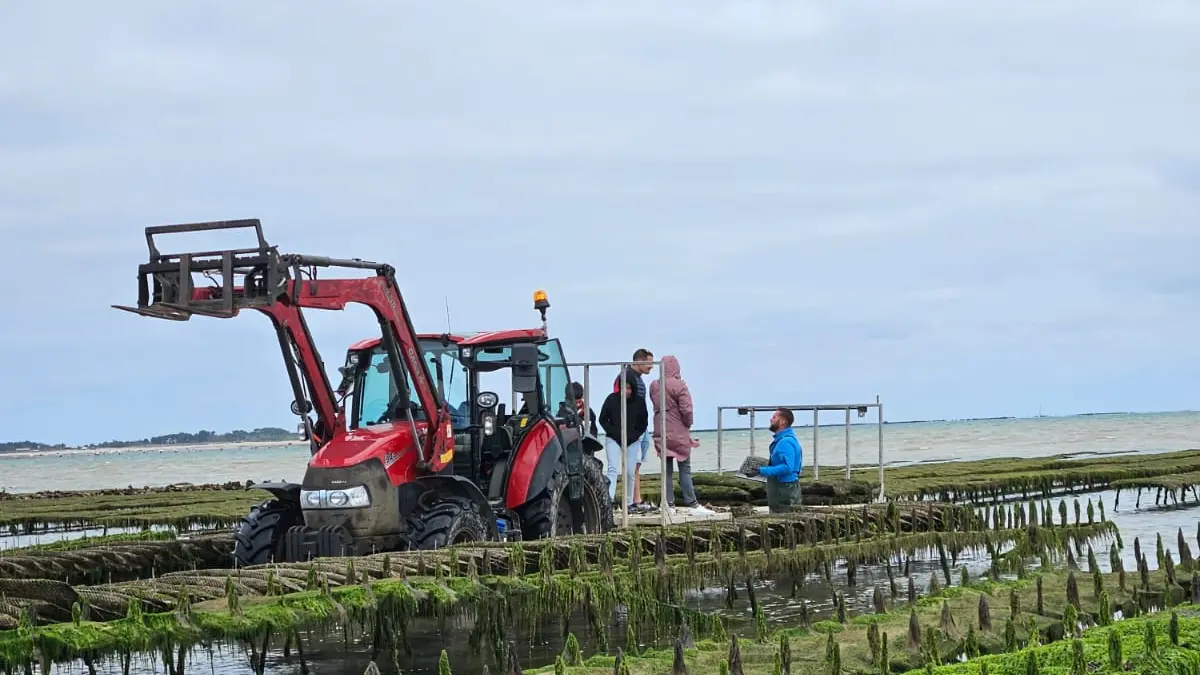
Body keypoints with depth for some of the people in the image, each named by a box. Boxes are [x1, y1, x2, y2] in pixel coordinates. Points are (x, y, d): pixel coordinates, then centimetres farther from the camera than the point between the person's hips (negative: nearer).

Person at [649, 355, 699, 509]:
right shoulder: (679, 385, -15)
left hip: (661, 432, 4)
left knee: (667, 469, 9)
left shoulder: (654, 386, 1)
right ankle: (689, 501, 4)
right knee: (685, 468, 4)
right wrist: (688, 424, 0)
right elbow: (686, 409, -17)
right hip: (679, 432, -4)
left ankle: (669, 501, 6)